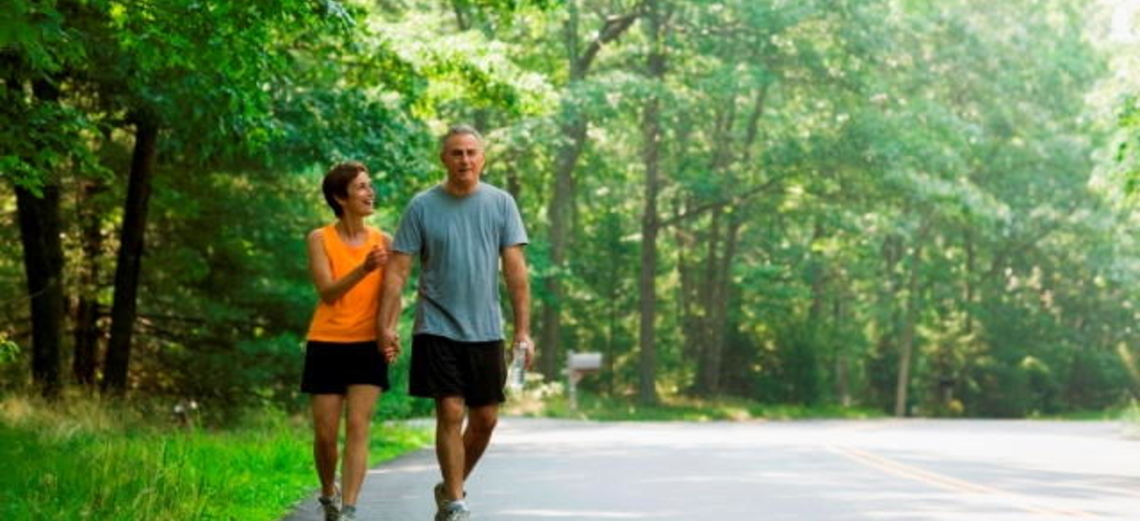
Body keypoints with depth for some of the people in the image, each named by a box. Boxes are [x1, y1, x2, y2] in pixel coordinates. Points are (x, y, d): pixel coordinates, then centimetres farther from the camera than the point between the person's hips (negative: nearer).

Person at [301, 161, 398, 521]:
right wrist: (364, 269, -29)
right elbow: (327, 292, -14)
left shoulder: (383, 241, 3)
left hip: (368, 347, 1)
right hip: (327, 345, -1)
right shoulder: (320, 239, -3)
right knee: (325, 434, 3)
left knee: (358, 427, -10)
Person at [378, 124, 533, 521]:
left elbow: (515, 270, 0)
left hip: (485, 330, 3)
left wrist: (523, 330, -5)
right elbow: (398, 270, -1)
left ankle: (450, 487, 29)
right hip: (437, 329, -2)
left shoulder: (500, 203, 3)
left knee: (485, 418, 7)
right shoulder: (423, 206, -1)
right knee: (450, 413, -8)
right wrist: (387, 324, -10)